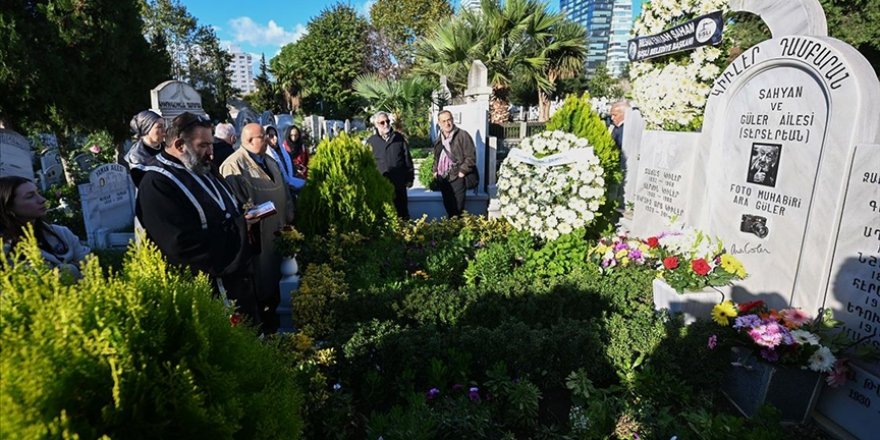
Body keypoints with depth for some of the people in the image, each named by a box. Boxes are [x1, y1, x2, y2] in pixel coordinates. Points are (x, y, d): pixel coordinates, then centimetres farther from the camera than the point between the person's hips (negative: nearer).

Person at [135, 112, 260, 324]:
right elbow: (184, 246, -27)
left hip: (240, 276, 9)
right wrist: (240, 227, -21)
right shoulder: (157, 184, -19)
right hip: (210, 290, -8)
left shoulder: (205, 169, 12)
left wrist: (244, 218, -3)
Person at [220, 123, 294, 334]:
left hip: (276, 231, 8)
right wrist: (249, 221, -20)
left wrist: (288, 219, 14)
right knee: (259, 281, 4)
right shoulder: (234, 165, -14)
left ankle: (272, 313, 33)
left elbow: (283, 192, 18)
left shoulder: (268, 161, 13)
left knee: (273, 275, 18)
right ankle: (261, 324, 19)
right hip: (255, 234, -8)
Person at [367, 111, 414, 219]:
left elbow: (407, 159, 8)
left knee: (402, 212, 11)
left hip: (399, 184, 1)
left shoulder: (399, 138, 5)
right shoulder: (371, 142, 2)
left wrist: (410, 178, 7)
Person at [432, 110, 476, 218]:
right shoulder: (439, 139, 15)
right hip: (442, 179, 7)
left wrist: (461, 172, -15)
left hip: (457, 178, -7)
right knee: (448, 208, 14)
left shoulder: (462, 135, -7)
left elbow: (470, 157, -11)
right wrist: (435, 171, 16)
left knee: (457, 209, -6)